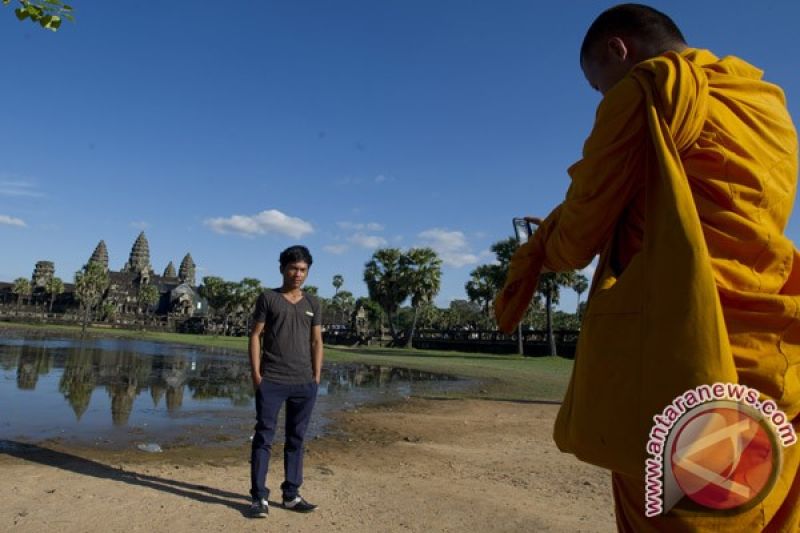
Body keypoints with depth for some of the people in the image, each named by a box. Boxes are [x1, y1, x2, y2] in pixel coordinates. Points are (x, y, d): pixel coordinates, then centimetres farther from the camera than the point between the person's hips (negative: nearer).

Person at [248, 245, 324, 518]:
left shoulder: (312, 304, 11)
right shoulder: (268, 298, 2)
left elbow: (316, 342, 12)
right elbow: (255, 336, 0)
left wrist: (316, 377, 4)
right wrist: (256, 374, -8)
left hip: (304, 383, 3)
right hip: (271, 381, -3)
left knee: (296, 438, 10)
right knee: (264, 437, 1)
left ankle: (291, 494, 20)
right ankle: (259, 497, 10)